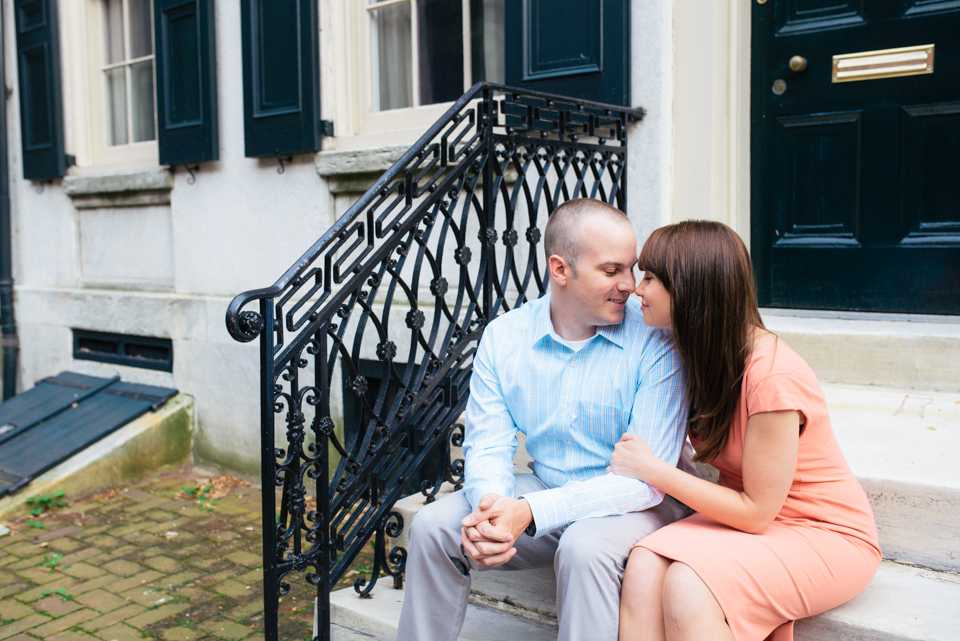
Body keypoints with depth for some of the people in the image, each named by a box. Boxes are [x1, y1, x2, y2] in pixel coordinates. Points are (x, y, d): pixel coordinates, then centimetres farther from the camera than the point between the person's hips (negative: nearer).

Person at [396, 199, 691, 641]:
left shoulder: (654, 341, -18)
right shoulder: (503, 335, -5)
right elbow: (487, 445, -4)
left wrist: (530, 512, -32)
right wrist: (490, 505, -28)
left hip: (634, 505, -4)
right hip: (546, 492, 4)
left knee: (584, 546, -35)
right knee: (432, 525, -12)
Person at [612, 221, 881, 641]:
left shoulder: (773, 376, -26)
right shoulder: (701, 354, 0)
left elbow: (756, 511, -19)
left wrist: (652, 470, -18)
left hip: (826, 536, -6)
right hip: (750, 517, 6)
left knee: (687, 586, -33)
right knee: (644, 567, -24)